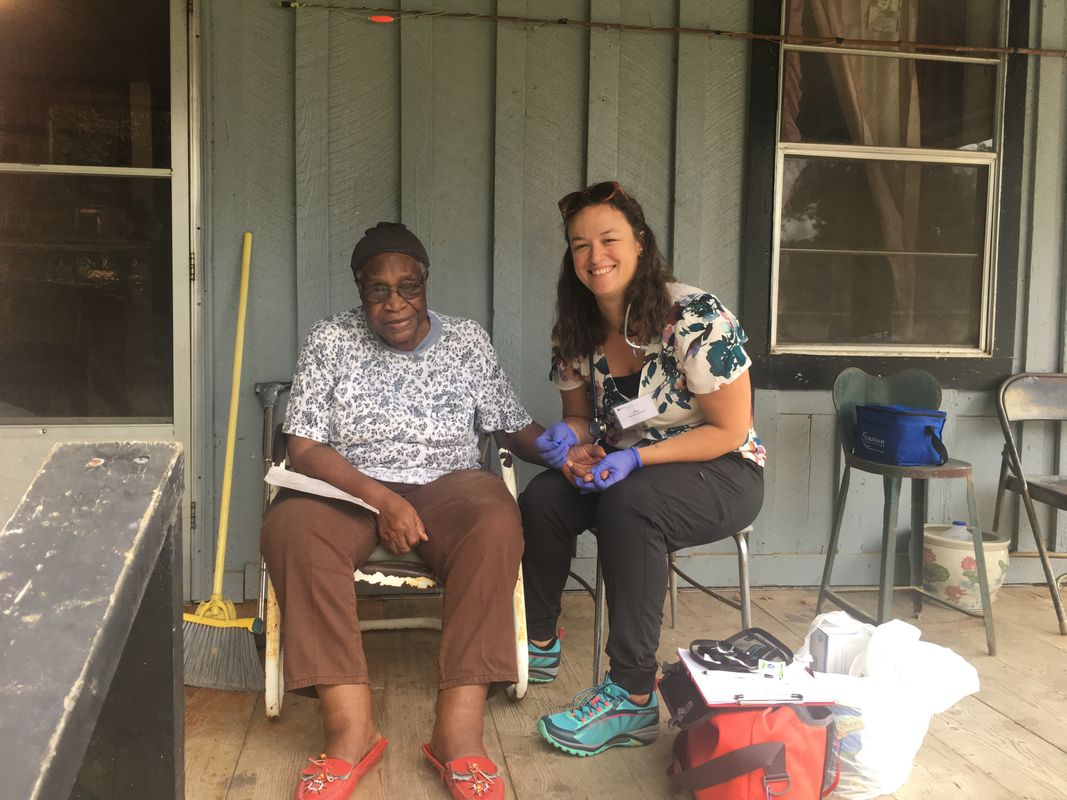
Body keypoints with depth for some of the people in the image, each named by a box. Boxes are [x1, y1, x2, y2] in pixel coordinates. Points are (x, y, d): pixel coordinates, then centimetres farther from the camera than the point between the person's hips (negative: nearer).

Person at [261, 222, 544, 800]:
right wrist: (381, 498, -22)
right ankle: (351, 725, -29)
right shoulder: (330, 341, 1)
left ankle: (458, 728, -31)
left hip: (446, 485, 1)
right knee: (291, 529, -33)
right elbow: (304, 448, -7)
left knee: (497, 525, -33)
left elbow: (517, 430, 9)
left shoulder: (467, 342, 5)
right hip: (347, 488, 0)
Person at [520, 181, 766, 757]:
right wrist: (572, 441, -13)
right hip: (624, 470, 6)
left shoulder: (695, 318, -20)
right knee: (542, 497, -20)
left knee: (627, 504, -35)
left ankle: (633, 697, -26)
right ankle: (538, 645, 2)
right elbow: (578, 416, 12)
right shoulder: (576, 332, -1)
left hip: (721, 476, -5)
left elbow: (730, 431, -17)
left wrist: (634, 458, -26)